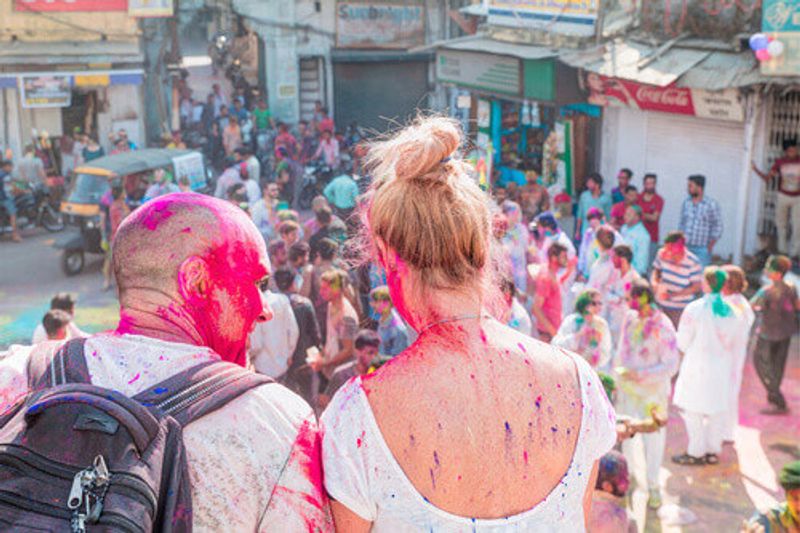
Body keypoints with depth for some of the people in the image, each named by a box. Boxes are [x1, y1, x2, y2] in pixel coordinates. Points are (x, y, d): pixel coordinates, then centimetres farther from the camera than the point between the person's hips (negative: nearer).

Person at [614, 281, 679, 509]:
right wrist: (618, 374, 11)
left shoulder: (663, 328, -19)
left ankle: (653, 486, 23)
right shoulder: (630, 318, -1)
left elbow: (671, 366, -19)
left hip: (652, 392, -5)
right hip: (627, 388, 5)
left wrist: (640, 374, -24)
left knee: (653, 439, 4)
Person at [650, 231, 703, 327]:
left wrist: (672, 295, -22)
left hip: (680, 308, -3)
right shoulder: (662, 254, -12)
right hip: (660, 304, 3)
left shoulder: (692, 262, -20)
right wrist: (654, 281, -14)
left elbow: (696, 287, -14)